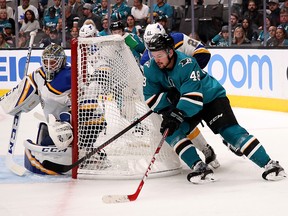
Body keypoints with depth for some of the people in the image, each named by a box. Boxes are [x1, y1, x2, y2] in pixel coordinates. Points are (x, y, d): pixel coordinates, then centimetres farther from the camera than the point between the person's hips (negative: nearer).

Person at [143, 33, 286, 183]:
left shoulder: (186, 64, -31)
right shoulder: (150, 68, -13)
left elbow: (193, 97, -38)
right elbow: (150, 97, -9)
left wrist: (177, 115, -50)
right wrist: (168, 110, -25)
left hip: (211, 98, -6)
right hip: (182, 107, 6)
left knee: (230, 130, -20)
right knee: (170, 131, -18)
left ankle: (269, 164, -21)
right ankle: (199, 167, -20)